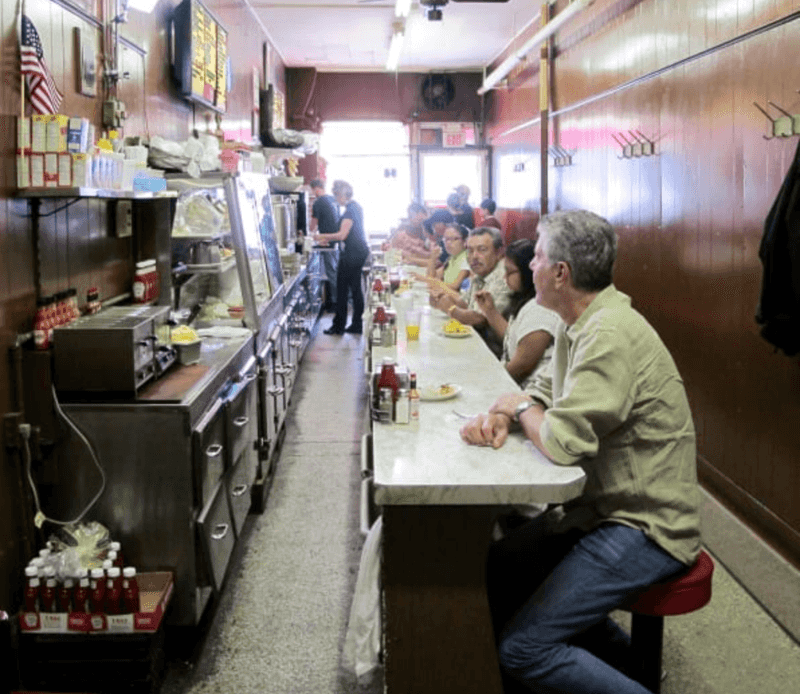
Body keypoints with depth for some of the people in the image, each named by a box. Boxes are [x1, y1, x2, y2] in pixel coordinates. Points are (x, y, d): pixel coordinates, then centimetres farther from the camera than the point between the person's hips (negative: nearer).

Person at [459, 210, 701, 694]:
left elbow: (565, 441, -31)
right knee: (495, 571, 16)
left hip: (643, 527, -10)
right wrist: (501, 416, -5)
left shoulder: (611, 334, -26)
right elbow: (547, 394, 17)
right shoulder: (579, 325, 7)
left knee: (521, 649, -15)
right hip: (601, 506, 10)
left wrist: (523, 407, -9)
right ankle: (616, 651, 25)